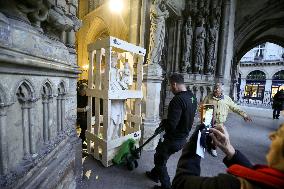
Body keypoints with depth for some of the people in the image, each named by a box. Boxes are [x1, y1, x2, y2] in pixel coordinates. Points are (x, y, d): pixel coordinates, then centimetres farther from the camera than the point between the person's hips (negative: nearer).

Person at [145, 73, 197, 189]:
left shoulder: (178, 99, -28)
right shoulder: (192, 97, 2)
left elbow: (171, 124, -31)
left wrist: (164, 122, -9)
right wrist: (167, 122, 8)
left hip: (173, 139, -9)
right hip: (183, 138, 9)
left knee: (160, 159, 16)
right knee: (161, 156, 28)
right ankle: (154, 175, 49)